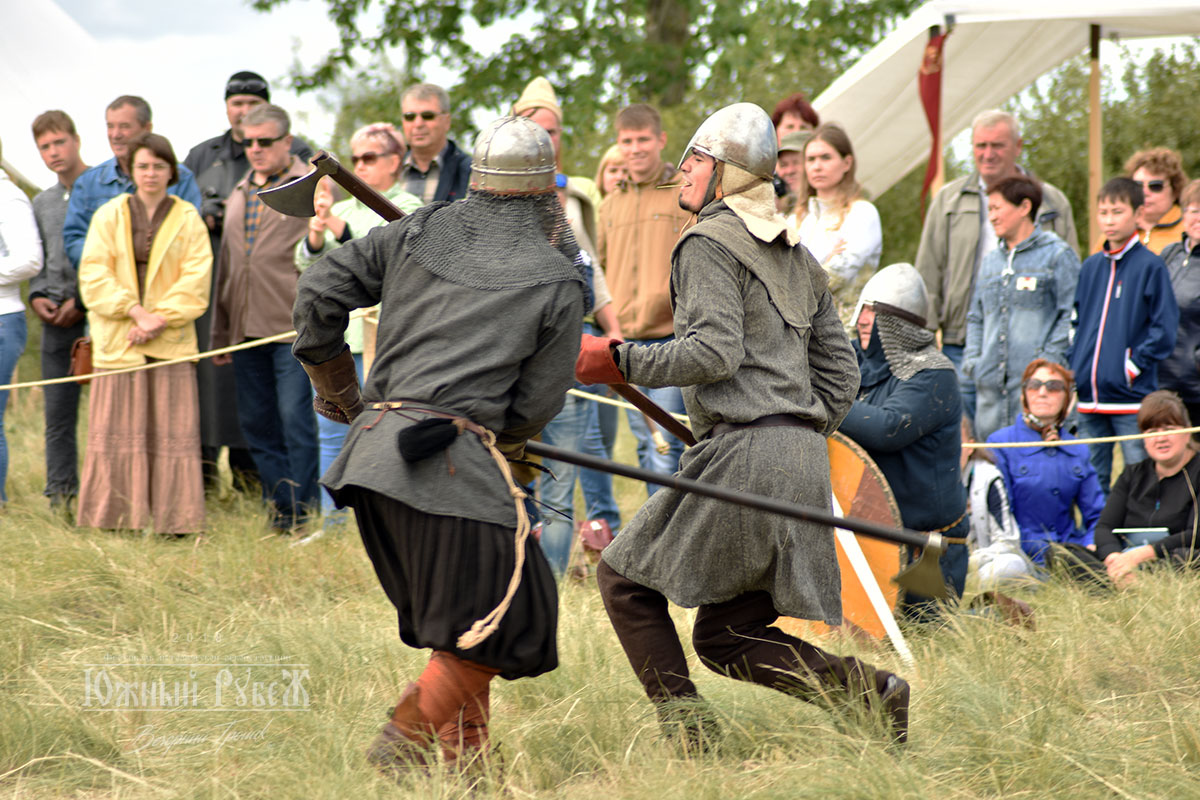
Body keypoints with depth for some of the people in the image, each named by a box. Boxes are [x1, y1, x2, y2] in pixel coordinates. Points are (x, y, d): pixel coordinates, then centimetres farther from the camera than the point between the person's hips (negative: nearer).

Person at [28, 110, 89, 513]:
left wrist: (82, 301, -11)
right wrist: (37, 296, 3)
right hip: (56, 319, 6)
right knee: (57, 415, 6)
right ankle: (60, 496, 10)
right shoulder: (42, 203, 18)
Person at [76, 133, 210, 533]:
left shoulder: (188, 219, 7)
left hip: (171, 344, 0)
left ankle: (173, 522, 1)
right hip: (118, 342, 0)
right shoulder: (108, 216, 8)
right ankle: (116, 520, 2)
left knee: (172, 433, -3)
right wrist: (136, 311, -13)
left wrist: (159, 319, -13)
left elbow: (196, 282, 0)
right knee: (116, 431, -2)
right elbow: (94, 275, -1)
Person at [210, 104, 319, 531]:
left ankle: (302, 510, 0)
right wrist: (220, 332, 20)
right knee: (256, 423, 9)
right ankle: (279, 501, 18)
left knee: (296, 417, -7)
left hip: (294, 328, -7)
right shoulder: (239, 196, 19)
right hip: (247, 330, 7)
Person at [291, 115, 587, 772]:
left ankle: (464, 754, 19)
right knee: (504, 620, 2)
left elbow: (320, 289, 13)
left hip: (375, 447, 7)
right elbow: (537, 402, 4)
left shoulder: (419, 232, 13)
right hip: (455, 460, -7)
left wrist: (338, 391, 25)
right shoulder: (558, 281, 3)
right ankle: (406, 741, -7)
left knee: (461, 619, 19)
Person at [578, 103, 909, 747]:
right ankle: (865, 688, -4)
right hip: (806, 459, 8)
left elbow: (716, 351, -16)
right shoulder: (797, 258, 24)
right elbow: (838, 376, 22)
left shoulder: (709, 244, -3)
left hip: (745, 453, -8)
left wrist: (617, 361, -12)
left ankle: (685, 729, -6)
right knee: (725, 638, 12)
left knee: (625, 577, 5)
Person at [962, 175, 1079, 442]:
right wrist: (972, 360, 10)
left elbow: (1070, 315, -5)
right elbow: (976, 318, 26)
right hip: (990, 384, 6)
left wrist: (1048, 360, -14)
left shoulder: (1057, 255, 0)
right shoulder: (990, 261, 20)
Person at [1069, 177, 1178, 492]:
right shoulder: (1091, 266, 13)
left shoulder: (1150, 266, -4)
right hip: (1088, 395, 6)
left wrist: (1135, 365, -12)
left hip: (1131, 397, -5)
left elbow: (1164, 329, -7)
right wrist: (1073, 363, 7)